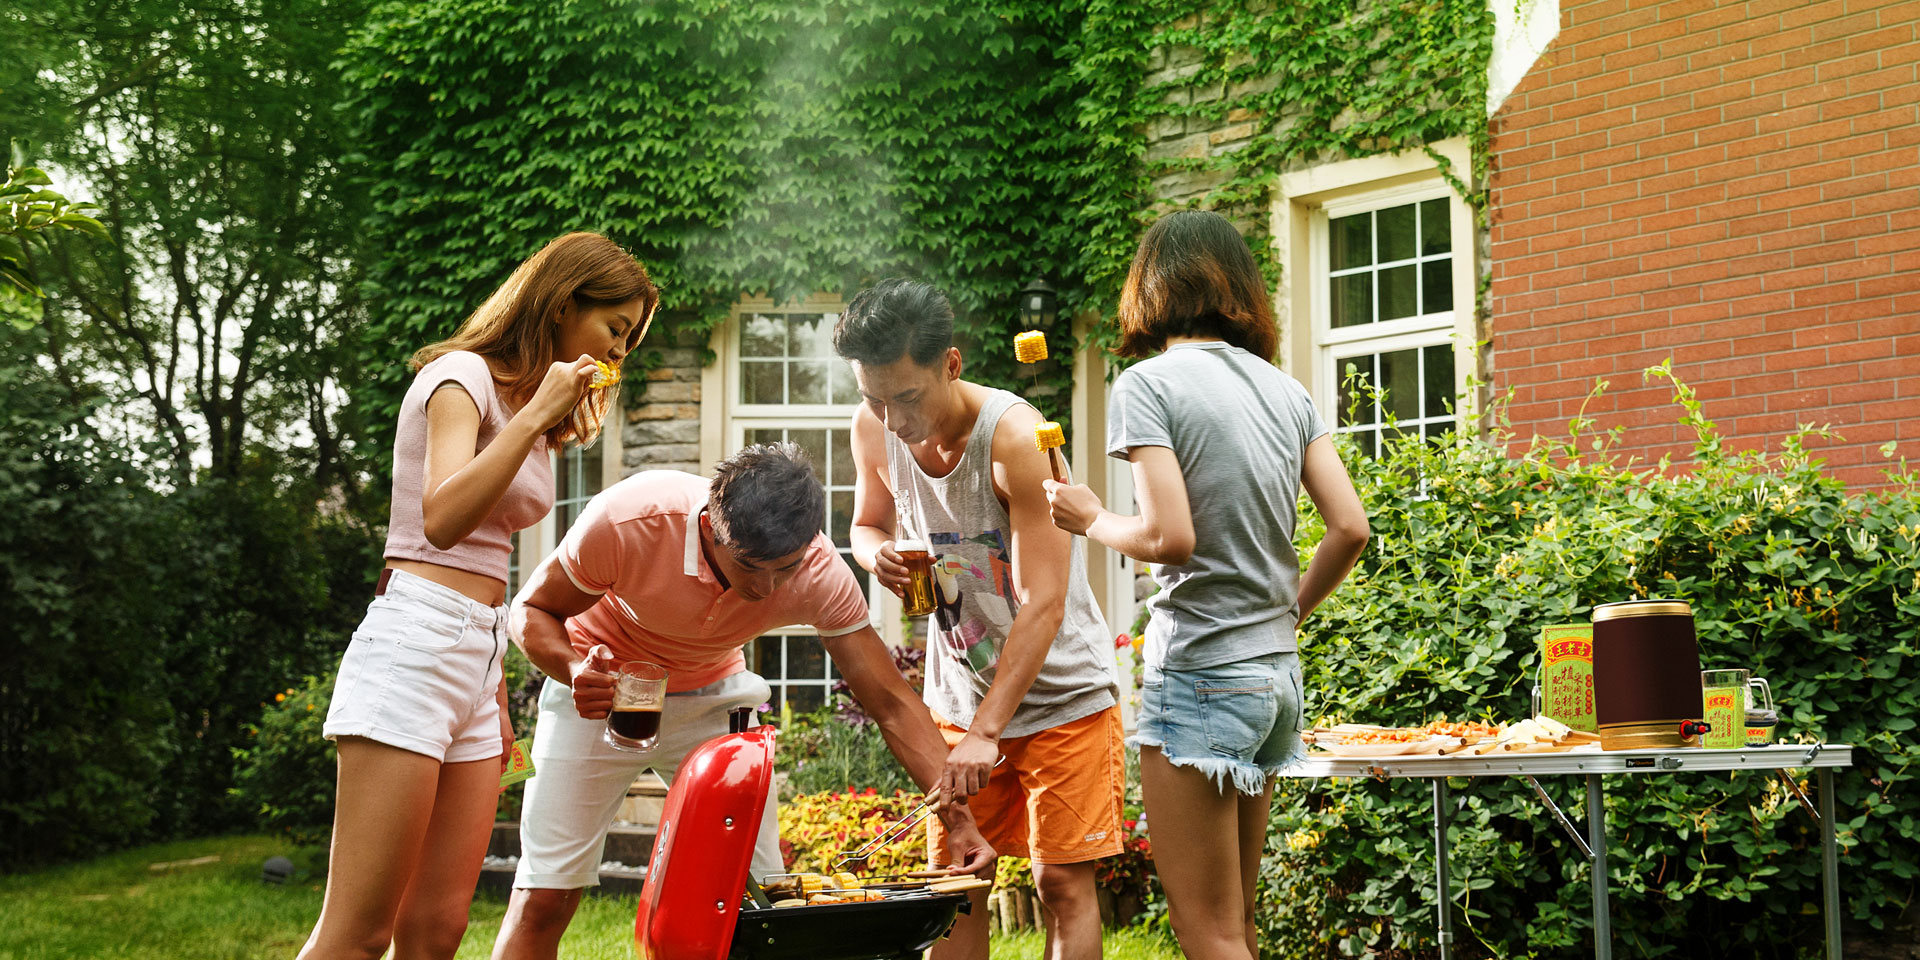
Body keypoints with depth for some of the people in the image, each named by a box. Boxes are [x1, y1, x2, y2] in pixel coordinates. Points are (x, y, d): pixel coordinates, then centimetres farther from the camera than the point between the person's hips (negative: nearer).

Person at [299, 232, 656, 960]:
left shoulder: (532, 410, 22)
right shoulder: (462, 376, -4)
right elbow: (442, 519, -21)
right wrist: (534, 414, -16)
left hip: (478, 651, 9)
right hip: (414, 642, -9)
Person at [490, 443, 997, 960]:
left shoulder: (821, 573, -27)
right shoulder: (625, 521, -35)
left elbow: (891, 703, -22)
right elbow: (531, 610, -18)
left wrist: (959, 820, -31)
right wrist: (573, 669, -40)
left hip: (712, 694, 3)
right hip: (601, 690, -2)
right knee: (543, 897, -10)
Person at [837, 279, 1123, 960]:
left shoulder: (1015, 436, -26)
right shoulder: (874, 431, -8)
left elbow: (1042, 606, -27)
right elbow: (868, 522, 14)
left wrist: (986, 732, -31)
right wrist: (877, 553, -12)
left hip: (1060, 692, -5)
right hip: (960, 693, 5)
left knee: (1063, 882, -5)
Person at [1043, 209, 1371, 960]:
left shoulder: (1148, 383, -8)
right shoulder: (1285, 389, 11)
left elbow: (1170, 536, -18)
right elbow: (1350, 528, 4)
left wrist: (1091, 519, 0)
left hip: (1201, 670, -7)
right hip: (1278, 669, 7)